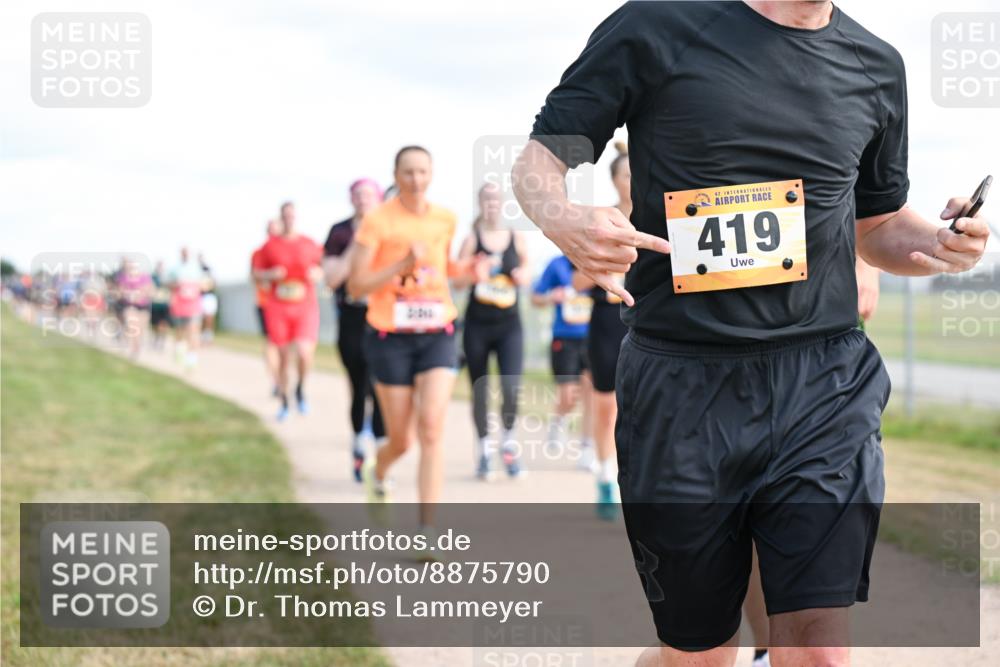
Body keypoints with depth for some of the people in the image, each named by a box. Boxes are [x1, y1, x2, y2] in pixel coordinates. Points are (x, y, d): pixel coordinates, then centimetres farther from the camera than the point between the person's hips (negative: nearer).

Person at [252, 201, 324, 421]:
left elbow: (323, 269, 14)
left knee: (304, 353, -17)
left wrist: (316, 274, -8)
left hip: (305, 306, -1)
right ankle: (283, 402, 20)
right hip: (278, 307, 1)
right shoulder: (270, 245, 3)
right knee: (283, 357, 3)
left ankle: (301, 388, 13)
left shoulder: (309, 244, 4)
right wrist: (270, 275, -10)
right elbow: (256, 273, 10)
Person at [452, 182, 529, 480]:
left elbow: (525, 273, 16)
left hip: (509, 325, 0)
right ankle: (483, 449, 21)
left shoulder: (517, 238, 4)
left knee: (511, 389, -16)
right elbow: (458, 282, -2)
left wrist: (522, 276, -6)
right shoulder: (472, 239, 0)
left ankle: (508, 439, 9)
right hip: (477, 324, 0)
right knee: (480, 391, 6)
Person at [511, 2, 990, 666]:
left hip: (824, 387, 2)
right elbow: (538, 160, 4)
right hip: (682, 390, -2)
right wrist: (563, 219, -20)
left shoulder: (876, 66, 12)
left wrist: (940, 244, 1)